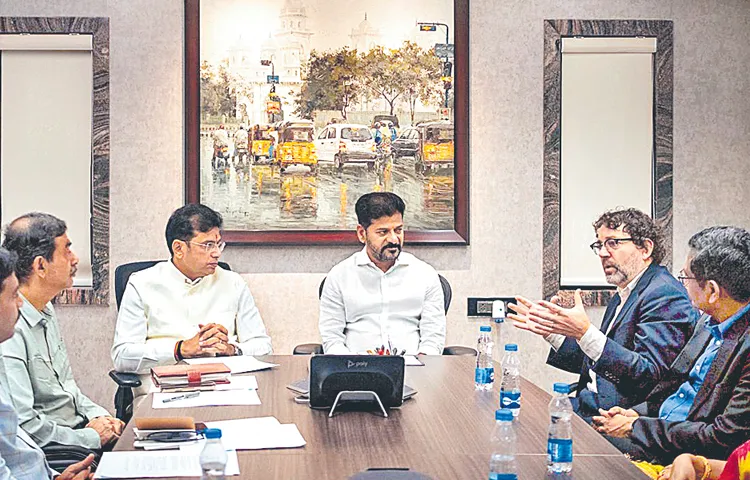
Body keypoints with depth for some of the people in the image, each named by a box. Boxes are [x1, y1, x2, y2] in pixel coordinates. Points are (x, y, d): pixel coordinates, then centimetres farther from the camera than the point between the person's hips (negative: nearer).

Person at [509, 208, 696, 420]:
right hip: (590, 406, 9)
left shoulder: (665, 295, -14)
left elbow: (650, 375, -24)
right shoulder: (623, 295, 18)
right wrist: (550, 331, 11)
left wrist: (586, 332, -30)